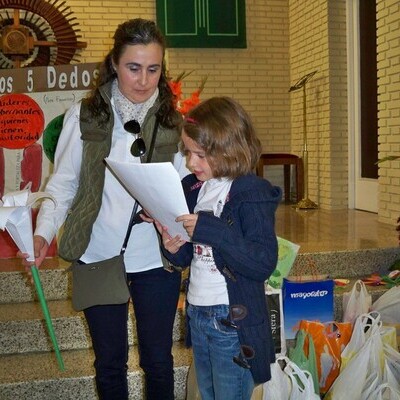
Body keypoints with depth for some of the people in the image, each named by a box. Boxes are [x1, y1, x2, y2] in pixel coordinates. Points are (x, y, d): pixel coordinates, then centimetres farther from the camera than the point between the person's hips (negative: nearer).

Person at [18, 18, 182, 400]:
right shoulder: (84, 115, -5)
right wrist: (42, 233, -15)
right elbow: (63, 183, -1)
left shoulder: (173, 122, -1)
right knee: (110, 361, 15)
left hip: (156, 260, 1)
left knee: (157, 360, 14)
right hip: (98, 257, 0)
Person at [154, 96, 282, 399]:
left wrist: (210, 229, -30)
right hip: (197, 314, 8)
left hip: (234, 319, -7)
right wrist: (176, 249, -8)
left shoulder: (253, 193, -16)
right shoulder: (193, 189, 5)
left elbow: (264, 263, -25)